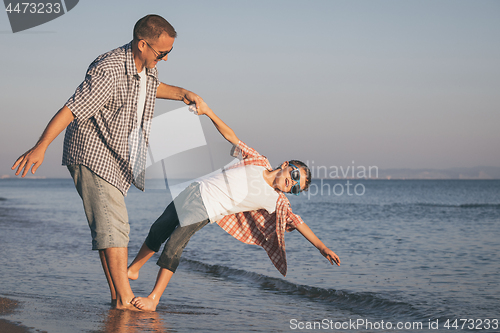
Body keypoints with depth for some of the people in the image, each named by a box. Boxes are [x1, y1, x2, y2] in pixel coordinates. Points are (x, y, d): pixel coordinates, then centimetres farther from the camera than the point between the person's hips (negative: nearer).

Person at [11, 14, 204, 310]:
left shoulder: (147, 65, 2)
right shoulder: (109, 72, -26)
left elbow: (153, 87, 28)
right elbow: (71, 109, -30)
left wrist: (182, 93, 12)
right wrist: (41, 147, -35)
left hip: (116, 160, 9)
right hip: (92, 154, -9)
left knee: (113, 227, 10)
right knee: (112, 225, -14)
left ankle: (119, 297, 14)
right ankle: (125, 298, -15)